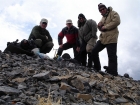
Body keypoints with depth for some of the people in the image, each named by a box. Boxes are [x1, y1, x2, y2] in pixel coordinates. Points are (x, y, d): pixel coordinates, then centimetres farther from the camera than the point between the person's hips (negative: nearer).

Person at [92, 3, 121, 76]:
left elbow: (116, 21, -18)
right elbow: (100, 28, 26)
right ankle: (97, 68, 18)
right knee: (94, 51, 6)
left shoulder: (113, 13, 0)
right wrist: (99, 25, 1)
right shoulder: (103, 18, 25)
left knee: (112, 57, -10)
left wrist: (105, 27, -14)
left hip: (111, 39, -9)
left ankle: (112, 74, -8)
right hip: (103, 38, 9)